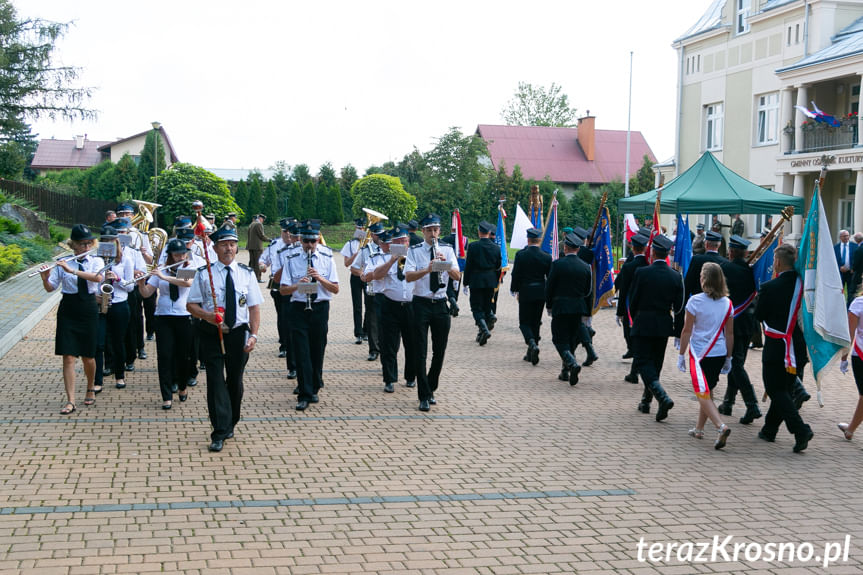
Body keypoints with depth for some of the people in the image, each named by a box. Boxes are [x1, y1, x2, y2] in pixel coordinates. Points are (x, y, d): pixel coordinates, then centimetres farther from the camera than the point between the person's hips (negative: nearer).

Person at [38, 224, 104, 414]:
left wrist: (72, 270, -28)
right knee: (68, 357, -5)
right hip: (68, 311, 0)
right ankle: (70, 401, -4)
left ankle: (90, 389, 33)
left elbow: (98, 277, -21)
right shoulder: (63, 263, 1)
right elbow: (50, 288, -1)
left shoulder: (96, 261, 1)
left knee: (88, 356, 8)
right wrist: (45, 278, -23)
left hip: (88, 310, 0)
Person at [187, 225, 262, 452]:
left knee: (235, 381, 11)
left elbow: (254, 307, 3)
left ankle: (230, 424, 30)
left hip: (239, 333, 2)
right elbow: (191, 304, 1)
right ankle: (220, 433, -6)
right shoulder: (204, 274, 0)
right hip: (211, 333, -2)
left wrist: (254, 334, -8)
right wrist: (207, 315, -19)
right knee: (216, 380, -7)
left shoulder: (247, 273, 4)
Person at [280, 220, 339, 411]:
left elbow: (335, 289, 0)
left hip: (320, 308, 2)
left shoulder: (327, 258, 4)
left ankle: (314, 389, 26)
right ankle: (304, 395, -1)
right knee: (301, 353, -5)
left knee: (318, 351, 9)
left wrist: (319, 278, -15)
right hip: (298, 309, -1)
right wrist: (298, 285, -22)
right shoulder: (291, 259, 0)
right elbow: (283, 289, -3)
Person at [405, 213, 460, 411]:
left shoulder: (447, 250, 6)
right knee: (421, 352, -3)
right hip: (421, 304, -3)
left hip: (441, 304, 3)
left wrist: (446, 264, -23)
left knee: (440, 351, 9)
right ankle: (424, 396, 1)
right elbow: (408, 276, -14)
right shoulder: (414, 251, 0)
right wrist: (427, 269, -29)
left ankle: (430, 390, 26)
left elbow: (457, 276, -4)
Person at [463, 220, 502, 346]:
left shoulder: (473, 246, -10)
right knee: (487, 307, 12)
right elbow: (498, 267, 8)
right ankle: (482, 334, 18)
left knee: (476, 307, -1)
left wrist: (465, 282, 1)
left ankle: (484, 329, -24)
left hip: (476, 281, -4)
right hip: (490, 282, 4)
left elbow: (468, 265, -7)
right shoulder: (496, 248, 2)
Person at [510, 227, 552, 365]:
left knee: (525, 322, 5)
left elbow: (515, 275, -6)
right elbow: (550, 278, 1)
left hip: (525, 293, -3)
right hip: (541, 294, 3)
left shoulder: (520, 255, -9)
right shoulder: (546, 257, -3)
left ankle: (532, 344, -22)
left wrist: (515, 290, 8)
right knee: (535, 322, 13)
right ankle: (531, 354, 18)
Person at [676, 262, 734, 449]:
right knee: (708, 391, 18)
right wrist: (728, 358, 16)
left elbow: (687, 331, -8)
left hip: (700, 353, -5)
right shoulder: (727, 303, 3)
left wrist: (681, 354, 1)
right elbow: (729, 333, 7)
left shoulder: (695, 301, -10)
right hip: (719, 354, 5)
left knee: (703, 394, -5)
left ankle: (721, 426, -23)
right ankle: (699, 429, 30)